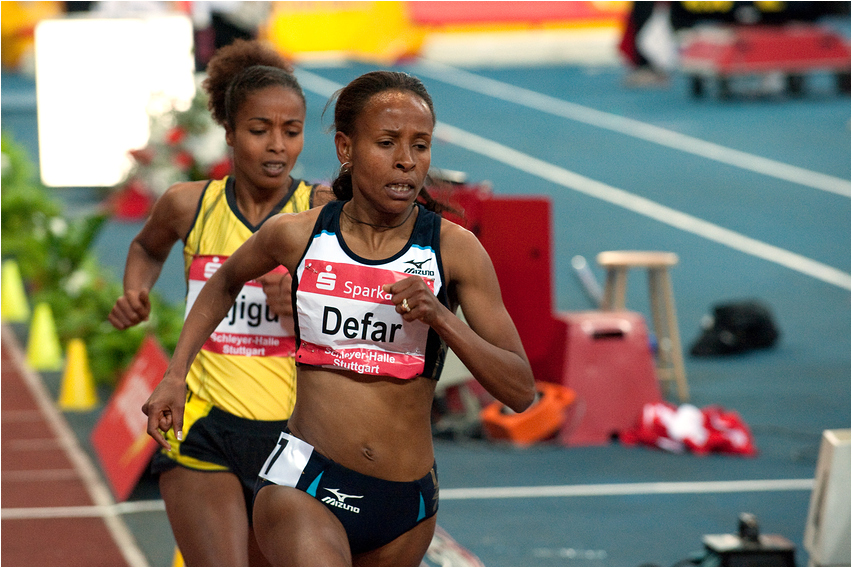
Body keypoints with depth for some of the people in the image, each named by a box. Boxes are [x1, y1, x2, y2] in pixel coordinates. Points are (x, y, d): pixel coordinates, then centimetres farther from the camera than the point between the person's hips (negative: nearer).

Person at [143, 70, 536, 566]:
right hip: (303, 487, -2)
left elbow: (521, 390, -7)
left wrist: (440, 318, -20)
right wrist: (175, 375, 17)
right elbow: (226, 281, 24)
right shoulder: (297, 235, 0)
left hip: (407, 506, 2)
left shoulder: (454, 250, -4)